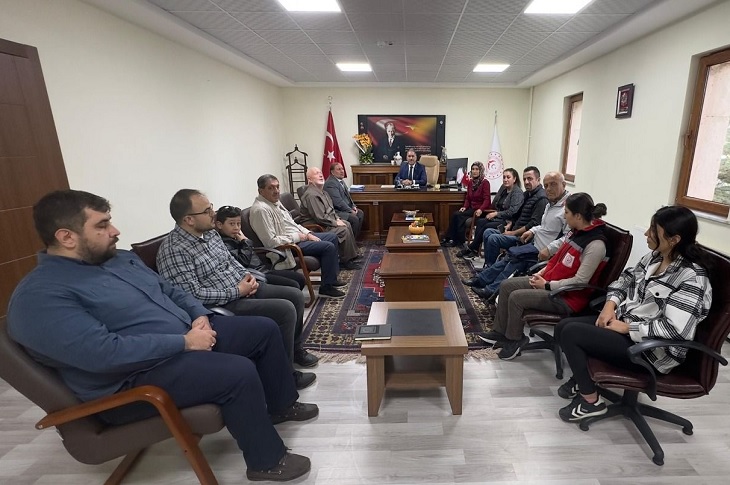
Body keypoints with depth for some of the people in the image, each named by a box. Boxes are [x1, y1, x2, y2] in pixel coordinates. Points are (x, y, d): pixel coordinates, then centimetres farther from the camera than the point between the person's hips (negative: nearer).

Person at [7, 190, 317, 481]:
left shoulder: (122, 259, 11)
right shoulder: (40, 295, -18)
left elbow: (170, 291, 17)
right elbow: (103, 353, -28)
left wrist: (200, 315, -3)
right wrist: (185, 342, -23)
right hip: (134, 379, -9)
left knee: (264, 329, 6)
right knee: (239, 371, -29)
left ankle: (280, 405, 25)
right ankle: (267, 461, -5)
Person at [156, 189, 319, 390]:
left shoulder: (210, 232, 6)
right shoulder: (173, 250, -21)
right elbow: (194, 295, -25)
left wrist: (247, 275, -2)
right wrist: (237, 291, -20)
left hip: (242, 286, 9)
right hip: (222, 305, -9)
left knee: (295, 295, 7)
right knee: (285, 310, -21)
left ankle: (295, 350, 28)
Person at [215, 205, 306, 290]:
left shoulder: (236, 238, 16)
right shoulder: (223, 244, -12)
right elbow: (243, 262, -21)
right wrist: (245, 241, -10)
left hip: (263, 269, 10)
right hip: (253, 276, -10)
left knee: (300, 278, 5)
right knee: (293, 286, -20)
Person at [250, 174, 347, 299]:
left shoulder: (275, 201, 9)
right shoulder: (261, 209, -23)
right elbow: (271, 241, -28)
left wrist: (308, 234, 3)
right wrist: (297, 237, -19)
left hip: (299, 236, 11)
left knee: (332, 237, 13)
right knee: (328, 247, -18)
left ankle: (332, 278, 21)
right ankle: (326, 287, -5)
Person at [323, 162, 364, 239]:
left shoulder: (341, 180, 12)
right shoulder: (330, 183, -19)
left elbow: (347, 195, 21)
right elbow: (337, 201, -24)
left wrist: (353, 206, 4)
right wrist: (350, 210, -19)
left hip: (345, 208, 10)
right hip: (336, 211, -10)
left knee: (360, 213, 3)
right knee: (354, 218, -22)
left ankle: (355, 237, 10)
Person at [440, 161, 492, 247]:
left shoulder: (485, 182, -10)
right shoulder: (470, 182, 11)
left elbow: (487, 199, -16)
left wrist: (480, 210, -32)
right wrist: (465, 207, -5)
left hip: (481, 209, -6)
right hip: (471, 208, 6)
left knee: (458, 215, -24)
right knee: (455, 214, -20)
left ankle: (459, 240, -13)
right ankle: (449, 238, -17)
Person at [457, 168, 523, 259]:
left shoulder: (518, 193, -10)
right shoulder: (503, 188, 14)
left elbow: (512, 212, -18)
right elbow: (494, 204, 18)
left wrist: (496, 214, -14)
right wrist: (495, 212, -3)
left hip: (508, 221, -7)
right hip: (498, 217, 7)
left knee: (486, 227, -27)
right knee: (480, 221, -19)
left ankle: (471, 248, -15)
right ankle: (475, 250, -25)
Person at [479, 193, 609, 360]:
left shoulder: (596, 244, -23)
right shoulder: (576, 232, 4)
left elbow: (580, 281, -23)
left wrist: (547, 285, -18)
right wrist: (542, 273, 3)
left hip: (568, 297, -9)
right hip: (550, 281, 9)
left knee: (516, 297, -21)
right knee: (506, 286, 0)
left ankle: (514, 340, 3)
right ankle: (499, 332, 12)